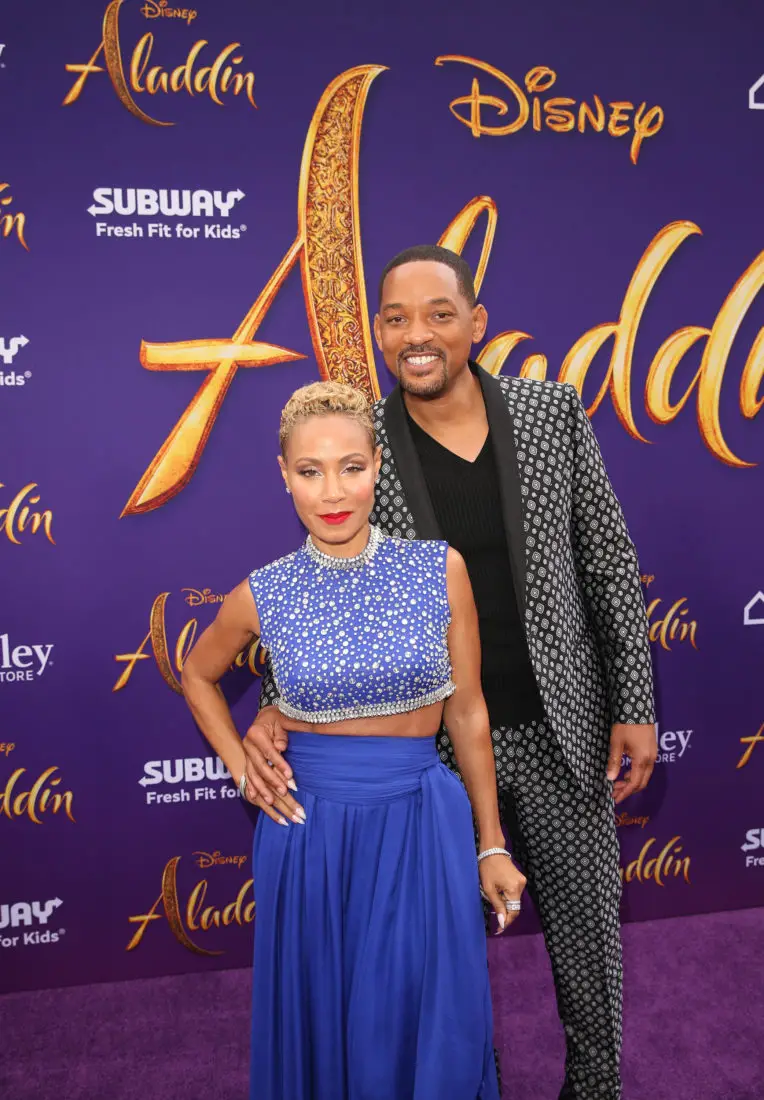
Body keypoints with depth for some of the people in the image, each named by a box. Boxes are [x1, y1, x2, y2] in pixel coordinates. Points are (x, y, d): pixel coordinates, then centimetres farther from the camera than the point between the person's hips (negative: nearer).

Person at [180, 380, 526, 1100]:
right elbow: (197, 677, 15)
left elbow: (467, 714, 0)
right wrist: (241, 769, 4)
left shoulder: (439, 569, -7)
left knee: (427, 1028, 9)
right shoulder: (264, 595, -5)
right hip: (308, 831, 1)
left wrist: (492, 846, 5)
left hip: (421, 826, 0)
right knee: (320, 1022, 16)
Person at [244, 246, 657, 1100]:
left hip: (561, 730, 2)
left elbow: (609, 564, 0)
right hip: (434, 744, -1)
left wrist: (634, 706, -1)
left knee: (587, 927, 19)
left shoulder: (551, 412, -6)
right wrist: (273, 710, -22)